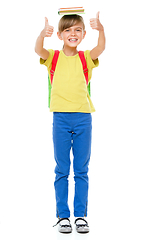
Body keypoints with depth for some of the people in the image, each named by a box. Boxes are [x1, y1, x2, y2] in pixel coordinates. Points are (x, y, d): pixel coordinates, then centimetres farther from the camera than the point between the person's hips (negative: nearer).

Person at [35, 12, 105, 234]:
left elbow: (101, 48, -16)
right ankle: (63, 215, 15)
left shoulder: (86, 58, 4)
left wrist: (100, 29, -37)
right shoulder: (53, 57, 3)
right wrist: (43, 34, -40)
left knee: (81, 170, 7)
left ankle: (81, 215, 16)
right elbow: (38, 50, -17)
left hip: (83, 117, 1)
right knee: (62, 170, 6)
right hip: (61, 117, -1)